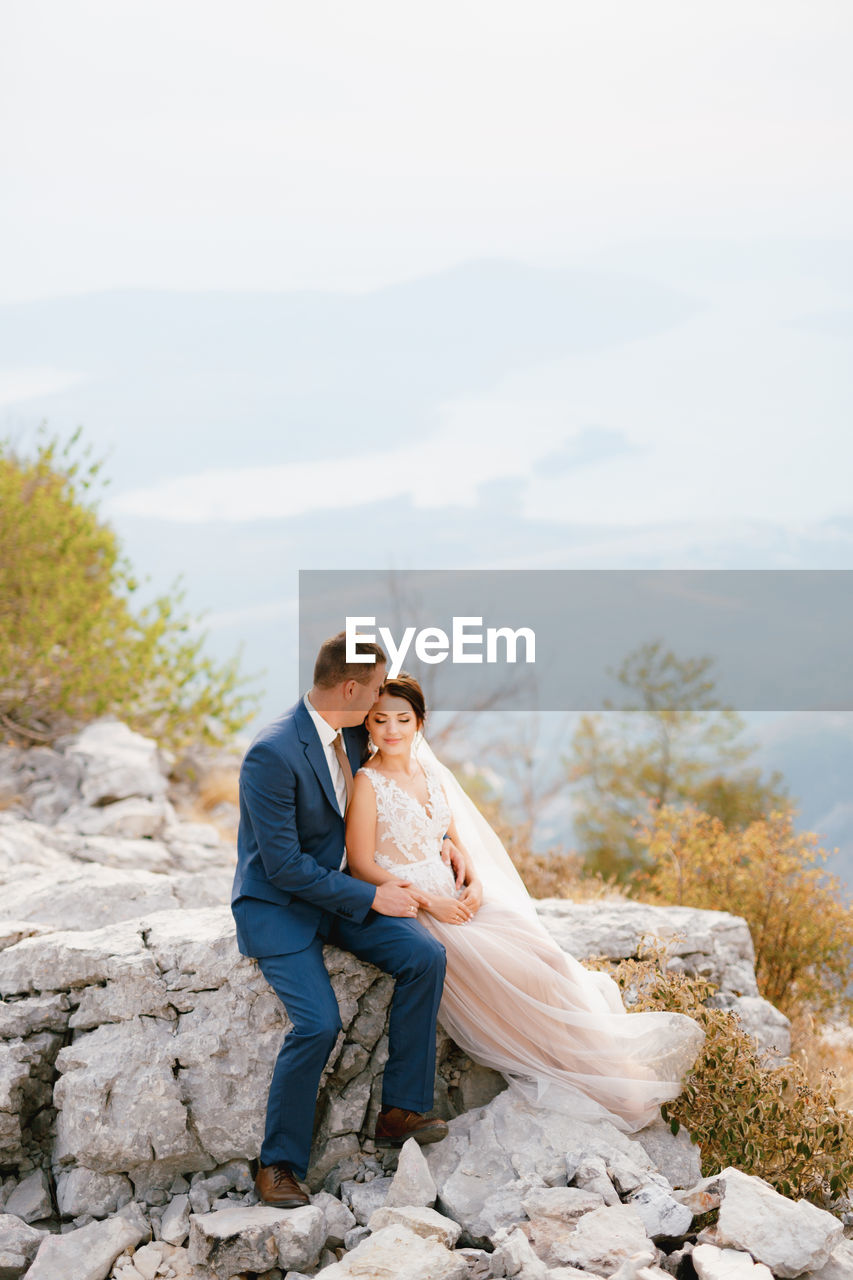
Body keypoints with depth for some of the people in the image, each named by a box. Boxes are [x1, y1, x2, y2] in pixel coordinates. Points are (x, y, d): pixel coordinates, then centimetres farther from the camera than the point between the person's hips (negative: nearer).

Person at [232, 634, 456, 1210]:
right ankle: (280, 1163, -8)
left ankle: (401, 1109, -4)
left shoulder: (354, 732, 0)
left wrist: (441, 844, 9)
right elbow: (284, 867, -23)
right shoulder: (272, 754, -25)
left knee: (426, 955, -15)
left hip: (338, 887, 7)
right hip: (277, 905, -7)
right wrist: (370, 898, -19)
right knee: (319, 1023, -25)